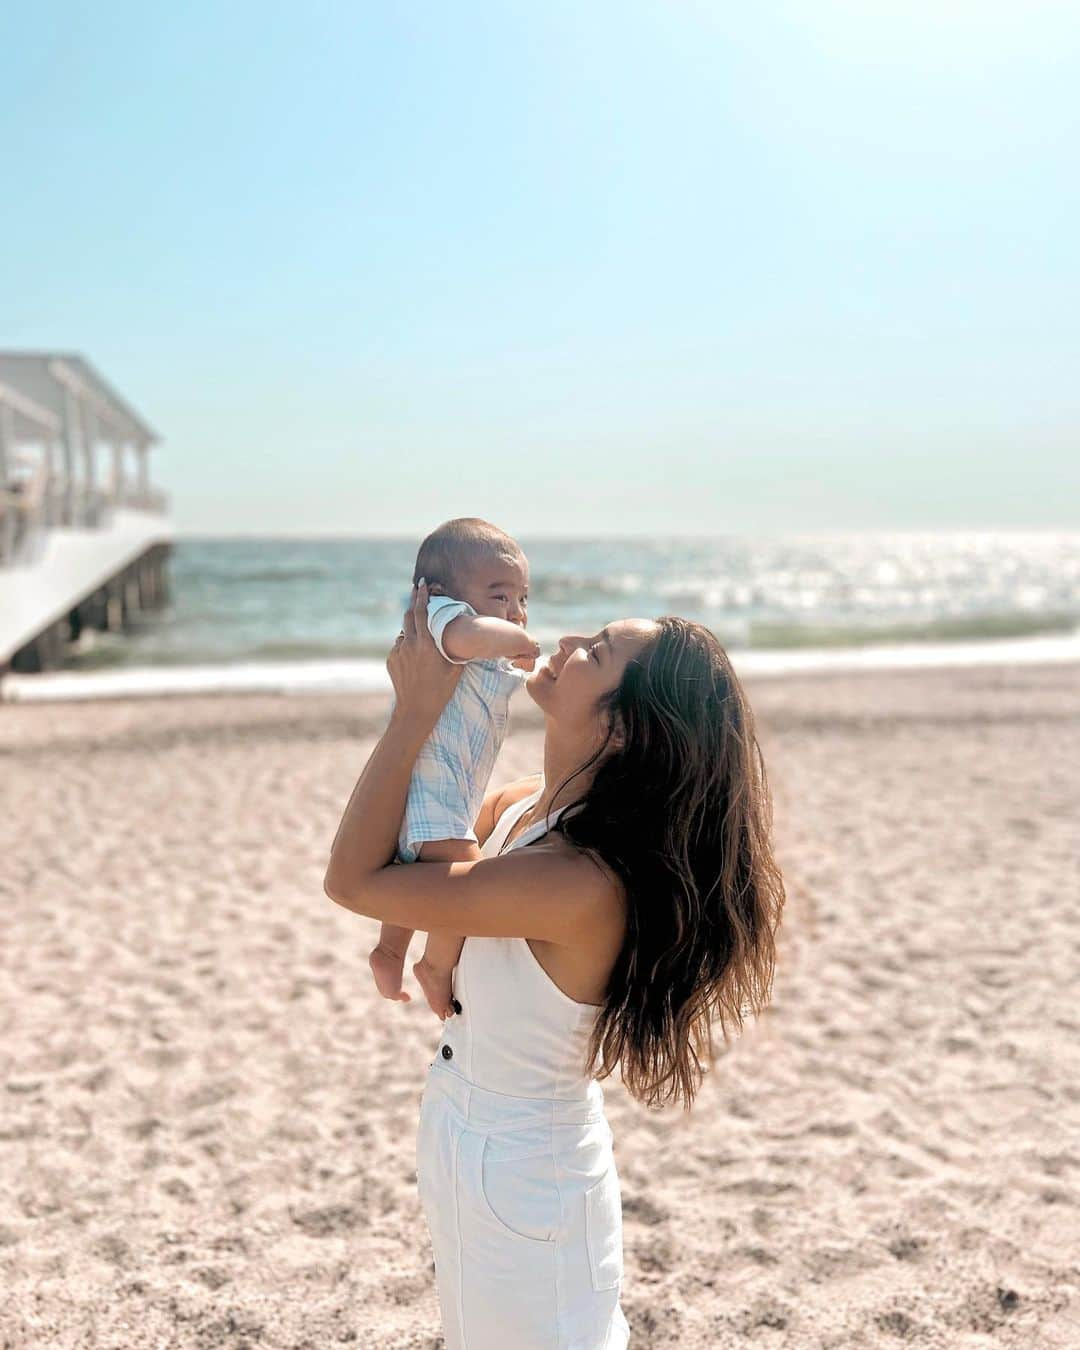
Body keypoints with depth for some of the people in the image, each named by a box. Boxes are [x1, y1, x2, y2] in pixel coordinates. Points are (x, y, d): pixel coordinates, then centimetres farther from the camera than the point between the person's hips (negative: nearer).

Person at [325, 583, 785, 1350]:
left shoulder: (583, 884, -34)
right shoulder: (523, 807, -8)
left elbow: (352, 879, -28)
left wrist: (417, 711, -24)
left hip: (519, 1174, -8)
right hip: (481, 1142, 8)